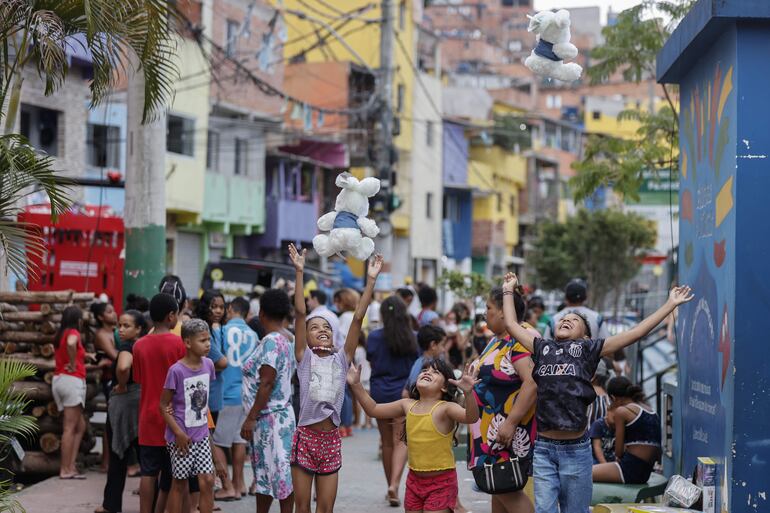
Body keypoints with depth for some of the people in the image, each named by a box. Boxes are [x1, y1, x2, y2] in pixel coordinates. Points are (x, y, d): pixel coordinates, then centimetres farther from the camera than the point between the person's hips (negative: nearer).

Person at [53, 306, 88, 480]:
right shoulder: (73, 333, -7)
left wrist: (81, 357, 35)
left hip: (59, 379, 9)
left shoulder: (61, 334, 17)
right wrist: (73, 365, -18)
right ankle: (66, 470, -6)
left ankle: (71, 466, 5)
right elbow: (71, 343, -31)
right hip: (72, 380, -9)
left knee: (80, 426, 12)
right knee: (70, 428, -6)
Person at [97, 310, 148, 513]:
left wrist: (122, 386, -18)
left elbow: (123, 367, -35)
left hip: (124, 402, -7)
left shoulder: (127, 346, -16)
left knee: (118, 455, 4)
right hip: (143, 401, 7)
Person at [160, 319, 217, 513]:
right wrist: (178, 433, -15)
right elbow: (163, 406, -11)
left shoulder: (208, 365, 1)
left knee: (207, 481, 0)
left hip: (201, 435, 5)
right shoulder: (176, 370, -16)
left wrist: (206, 426, 10)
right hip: (181, 437, -5)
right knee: (179, 484, 4)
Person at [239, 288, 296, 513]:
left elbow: (266, 383, -22)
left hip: (269, 418, -10)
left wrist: (251, 418, -20)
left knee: (280, 471, -5)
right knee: (263, 470, 17)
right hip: (280, 414, 10)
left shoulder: (271, 342, -17)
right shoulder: (287, 340, 11)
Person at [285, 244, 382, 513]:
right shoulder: (304, 358, -1)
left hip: (331, 439, 2)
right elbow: (300, 312, -8)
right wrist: (299, 272, -14)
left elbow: (358, 318, 0)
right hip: (305, 437, -2)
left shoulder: (341, 359, 6)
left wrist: (371, 280, -4)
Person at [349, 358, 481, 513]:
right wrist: (356, 385, 7)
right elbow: (373, 410, 15)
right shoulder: (408, 405, 5)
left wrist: (468, 392, -50)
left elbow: (471, 417, -33)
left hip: (441, 482, -6)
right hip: (414, 479, 6)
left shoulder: (445, 408, -14)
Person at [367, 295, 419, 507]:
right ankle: (394, 484, -23)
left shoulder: (374, 337, -6)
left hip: (380, 393, 1)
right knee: (401, 441, -4)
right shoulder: (413, 338, -4)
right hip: (405, 393, -1)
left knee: (387, 442, 14)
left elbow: (371, 364, 6)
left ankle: (391, 486, 23)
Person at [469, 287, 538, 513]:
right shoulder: (496, 339, 15)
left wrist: (511, 422, -29)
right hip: (490, 430, 10)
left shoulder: (521, 340, -17)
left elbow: (533, 383, -27)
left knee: (506, 489, -11)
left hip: (510, 430, -10)